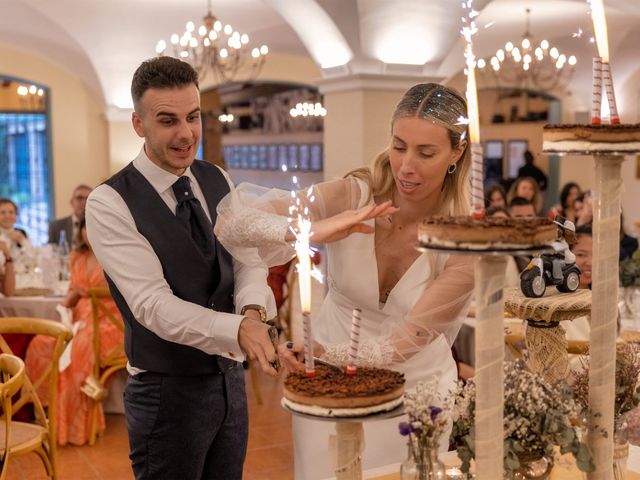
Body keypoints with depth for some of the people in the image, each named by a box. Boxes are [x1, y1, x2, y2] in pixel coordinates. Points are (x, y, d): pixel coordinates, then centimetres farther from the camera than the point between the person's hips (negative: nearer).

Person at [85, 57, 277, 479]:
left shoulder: (218, 181, 3)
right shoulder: (109, 204, -16)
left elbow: (247, 259, 1)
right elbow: (153, 304, -24)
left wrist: (254, 309, -22)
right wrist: (240, 330, -38)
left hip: (230, 376, 6)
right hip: (168, 390, -5)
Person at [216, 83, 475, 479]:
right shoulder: (352, 196, -19)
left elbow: (405, 342, -19)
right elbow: (230, 223, -24)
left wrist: (324, 353, -35)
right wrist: (309, 229, -41)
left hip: (414, 388, 0)